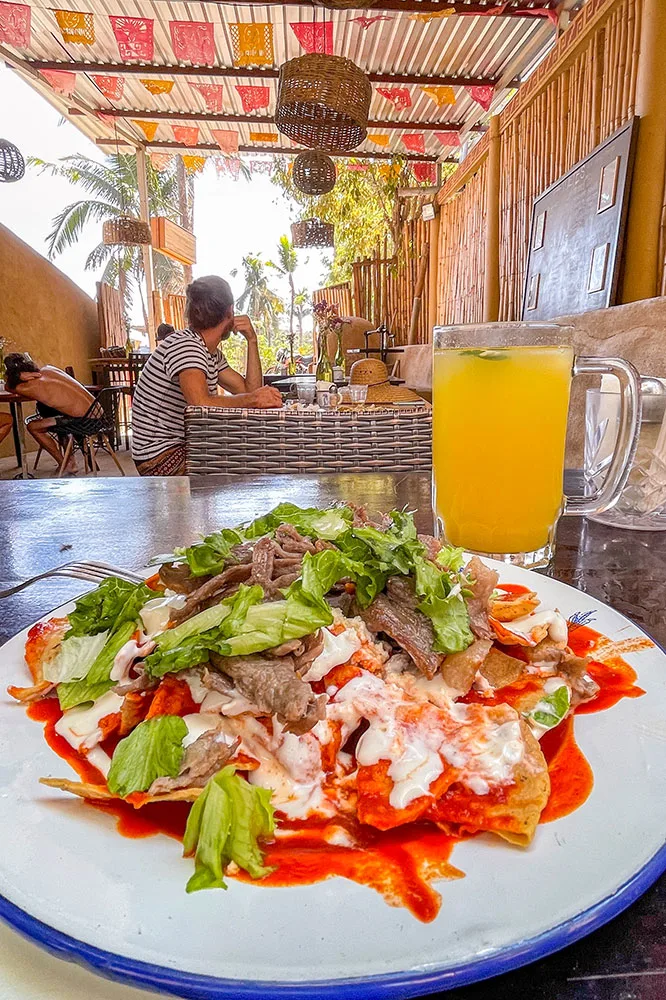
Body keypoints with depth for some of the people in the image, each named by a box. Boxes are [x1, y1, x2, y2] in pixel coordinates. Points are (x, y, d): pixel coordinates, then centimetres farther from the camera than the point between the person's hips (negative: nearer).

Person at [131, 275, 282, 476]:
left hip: (183, 445, 10)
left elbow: (251, 389, 7)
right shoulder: (185, 345, -19)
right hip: (159, 456, -10)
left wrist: (252, 340, 4)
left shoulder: (213, 354, 12)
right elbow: (201, 403, -35)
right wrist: (252, 399, -23)